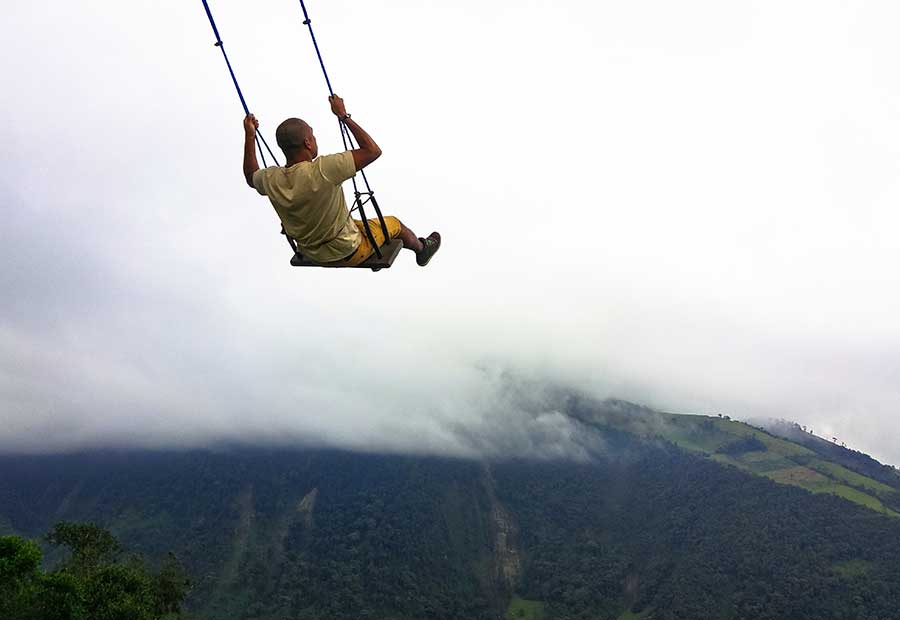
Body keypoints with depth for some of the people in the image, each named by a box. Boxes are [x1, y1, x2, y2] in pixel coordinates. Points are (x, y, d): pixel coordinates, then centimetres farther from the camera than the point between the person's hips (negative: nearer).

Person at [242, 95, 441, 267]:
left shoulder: (272, 180, -16)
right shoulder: (321, 171, -35)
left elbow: (251, 176, 11)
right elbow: (373, 151, -29)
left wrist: (249, 136, 12)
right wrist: (343, 115, -21)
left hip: (311, 255, 6)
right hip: (347, 254, -6)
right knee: (394, 224, 22)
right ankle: (422, 248, 53)